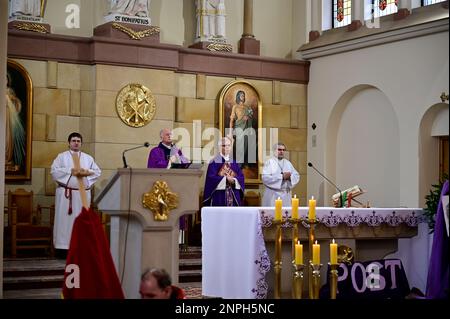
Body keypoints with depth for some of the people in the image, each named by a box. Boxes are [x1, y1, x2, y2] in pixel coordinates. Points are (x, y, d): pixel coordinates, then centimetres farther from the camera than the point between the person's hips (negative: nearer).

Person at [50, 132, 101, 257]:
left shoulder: (88, 158, 15)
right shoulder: (62, 156, 7)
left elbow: (98, 172, 9)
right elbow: (54, 171, -5)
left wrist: (86, 172, -10)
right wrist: (70, 171, -14)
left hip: (83, 193, 3)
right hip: (66, 193, -3)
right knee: (65, 219, -4)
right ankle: (64, 246, -3)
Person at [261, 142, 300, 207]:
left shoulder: (288, 163, 15)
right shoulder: (269, 162, -3)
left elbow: (296, 176, 10)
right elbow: (265, 177, -15)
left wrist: (290, 176, -12)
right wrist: (281, 177, -18)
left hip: (286, 195, 5)